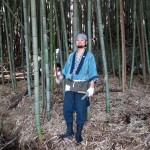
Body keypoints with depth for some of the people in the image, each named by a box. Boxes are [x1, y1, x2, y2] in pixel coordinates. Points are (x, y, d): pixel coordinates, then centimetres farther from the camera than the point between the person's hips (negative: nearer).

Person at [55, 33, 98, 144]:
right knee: (67, 109, 6)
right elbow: (66, 69, 15)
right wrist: (59, 77, -2)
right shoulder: (71, 56, 15)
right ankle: (69, 130, 23)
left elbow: (92, 73, -6)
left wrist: (91, 87, -15)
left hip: (82, 86, -4)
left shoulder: (89, 56, 1)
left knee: (81, 111, 2)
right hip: (69, 85, 4)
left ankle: (78, 133, 15)